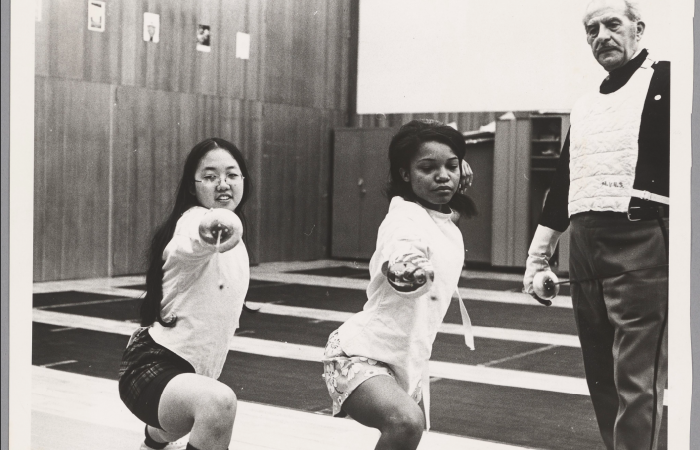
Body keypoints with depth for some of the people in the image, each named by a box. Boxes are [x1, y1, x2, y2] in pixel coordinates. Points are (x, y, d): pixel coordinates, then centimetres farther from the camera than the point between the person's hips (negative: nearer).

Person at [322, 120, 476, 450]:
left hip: (405, 361, 10)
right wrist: (403, 269, -64)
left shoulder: (446, 225, 7)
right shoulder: (406, 219, -20)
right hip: (359, 354, -10)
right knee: (406, 422, -35)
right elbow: (395, 261, -46)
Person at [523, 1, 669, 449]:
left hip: (641, 244, -7)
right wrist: (537, 257, 23)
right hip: (585, 248, 7)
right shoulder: (584, 107, 21)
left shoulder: (663, 80, 1)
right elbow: (562, 185, 24)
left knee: (636, 378, -8)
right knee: (600, 376, 12)